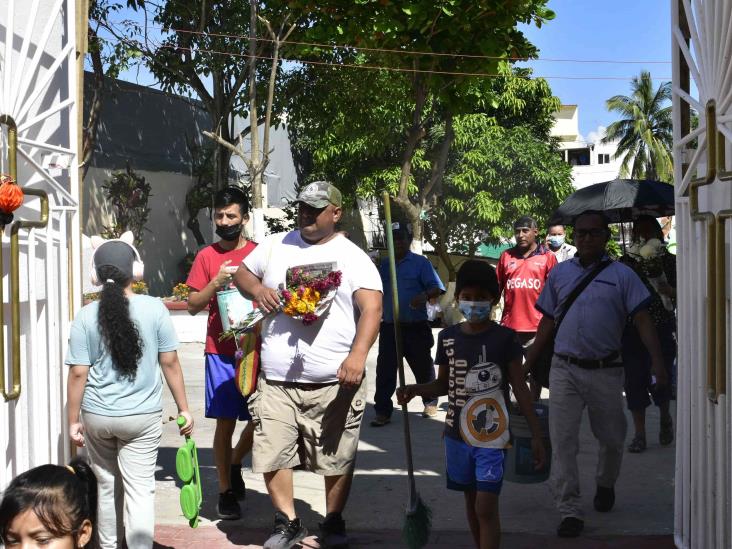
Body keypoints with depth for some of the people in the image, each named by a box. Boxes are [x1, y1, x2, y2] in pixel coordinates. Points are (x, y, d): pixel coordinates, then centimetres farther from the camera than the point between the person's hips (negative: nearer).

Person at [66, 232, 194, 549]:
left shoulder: (85, 317, -6)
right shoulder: (154, 309, -8)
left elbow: (78, 374, -5)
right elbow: (170, 363, -4)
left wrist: (73, 421, 4)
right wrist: (183, 408, 5)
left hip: (97, 416, 2)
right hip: (142, 416, -2)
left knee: (107, 486, 18)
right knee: (140, 489, 2)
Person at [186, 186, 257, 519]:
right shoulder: (207, 256, 3)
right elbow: (192, 306, 2)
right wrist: (215, 284, -14)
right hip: (221, 351, -2)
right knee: (225, 422, 1)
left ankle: (234, 464, 35)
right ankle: (226, 491, 14)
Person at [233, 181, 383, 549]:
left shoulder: (353, 257, -1)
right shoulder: (275, 245, 11)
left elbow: (372, 309, -10)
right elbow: (241, 274, 21)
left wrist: (358, 355, -25)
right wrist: (256, 288, -3)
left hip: (334, 381, -2)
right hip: (276, 379, 3)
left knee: (338, 457, 8)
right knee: (272, 453, 5)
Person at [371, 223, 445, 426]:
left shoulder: (420, 263, -2)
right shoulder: (383, 266, 13)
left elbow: (436, 288, -10)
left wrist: (425, 295, -29)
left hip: (416, 327, -3)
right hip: (389, 327, 4)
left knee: (422, 367, 9)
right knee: (385, 370, -1)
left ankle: (430, 402, 28)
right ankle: (383, 411, 3)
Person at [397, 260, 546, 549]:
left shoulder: (505, 337, -7)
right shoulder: (448, 337, 2)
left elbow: (520, 388, -5)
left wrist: (536, 433, -7)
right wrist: (415, 389, -8)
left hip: (492, 435, -4)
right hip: (458, 433, 4)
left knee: (486, 507, -8)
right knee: (471, 501, 16)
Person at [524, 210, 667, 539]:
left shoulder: (621, 275, 1)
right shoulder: (559, 274, 8)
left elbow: (642, 319, -5)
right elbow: (547, 321, 13)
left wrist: (657, 360, -17)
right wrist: (529, 363, 10)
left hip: (606, 371, -1)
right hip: (565, 369, 1)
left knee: (612, 437, 14)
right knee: (562, 440, -6)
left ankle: (605, 485, 43)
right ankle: (569, 511, 1)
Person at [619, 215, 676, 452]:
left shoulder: (669, 260, 2)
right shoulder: (627, 261, 5)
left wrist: (669, 290, -18)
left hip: (662, 329, -1)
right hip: (632, 331, 1)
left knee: (660, 380, -3)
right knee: (634, 381, 1)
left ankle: (665, 417, 30)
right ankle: (639, 434, 12)